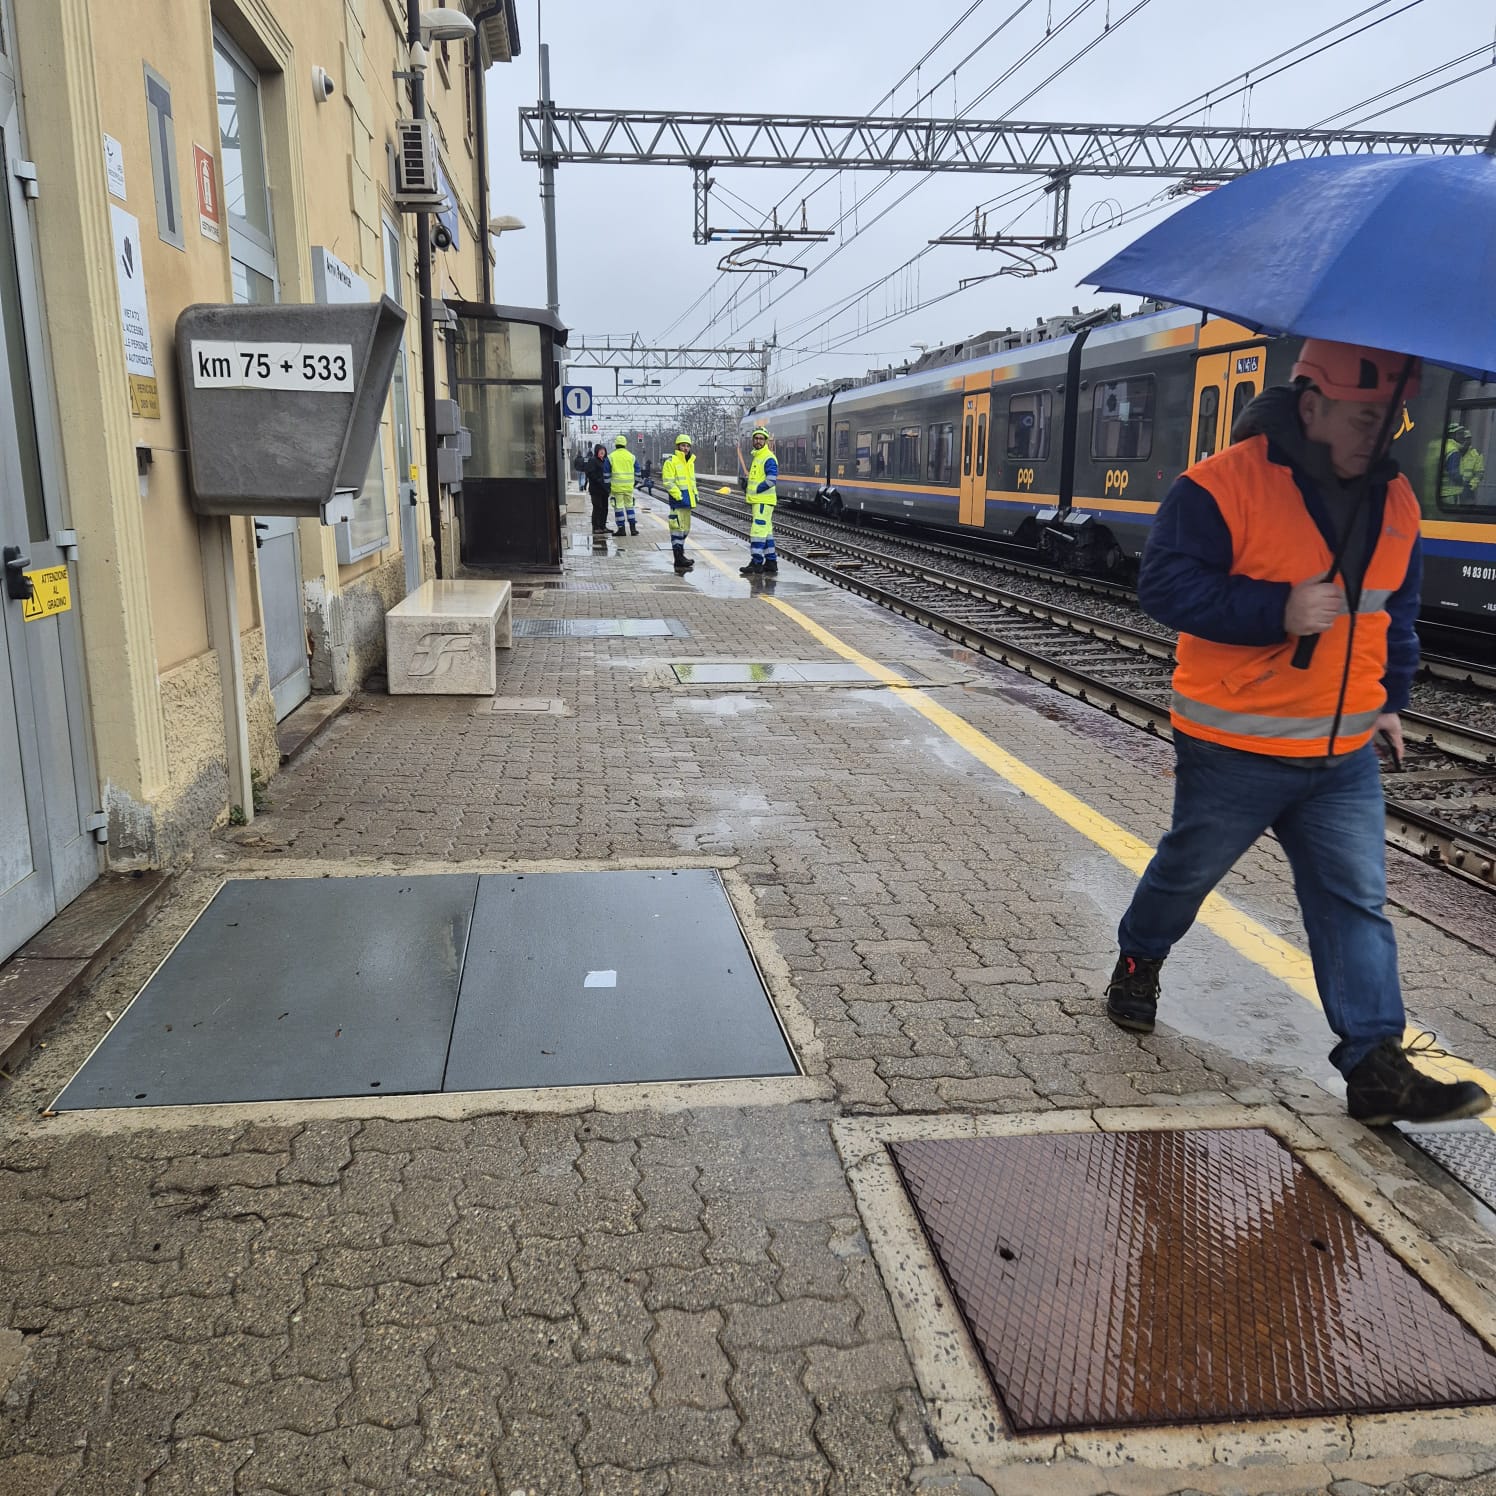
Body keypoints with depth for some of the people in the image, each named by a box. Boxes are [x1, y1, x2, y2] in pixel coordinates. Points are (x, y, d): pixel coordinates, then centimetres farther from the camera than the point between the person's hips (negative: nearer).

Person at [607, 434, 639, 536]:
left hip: (617, 486, -2)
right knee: (629, 506, 11)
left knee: (618, 506, 3)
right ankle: (633, 528, 8)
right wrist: (635, 483, 22)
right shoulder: (631, 456, 5)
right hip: (629, 486, 2)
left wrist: (607, 485, 8)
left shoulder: (611, 457, -2)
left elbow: (607, 473, 0)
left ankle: (621, 528, 3)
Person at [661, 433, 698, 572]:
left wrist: (695, 493, 16)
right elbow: (668, 482, -15)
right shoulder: (671, 462, -8)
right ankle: (679, 561, -10)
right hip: (677, 501, -9)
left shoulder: (690, 462, 18)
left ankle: (680, 554, 29)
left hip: (688, 500, 9)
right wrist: (678, 496, -20)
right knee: (678, 529, -9)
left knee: (685, 528, 16)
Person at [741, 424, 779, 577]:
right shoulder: (755, 456, 17)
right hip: (756, 500, 10)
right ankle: (771, 562, 17)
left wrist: (756, 490, -15)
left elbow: (772, 479, -22)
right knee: (766, 530, 12)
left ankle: (756, 563, -11)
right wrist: (750, 495, 15)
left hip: (763, 501, -10)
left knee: (758, 530, -12)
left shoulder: (768, 458, -13)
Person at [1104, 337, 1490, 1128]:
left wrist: (1389, 698, 18)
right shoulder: (1223, 485, -16)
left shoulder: (1393, 498, 7)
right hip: (1234, 748, -5)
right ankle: (1137, 962, 41)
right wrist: (1278, 611, -27)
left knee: (1357, 901, 3)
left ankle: (1376, 1067, 7)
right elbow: (1165, 584, -22)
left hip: (1344, 754, 6)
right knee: (1187, 869, 13)